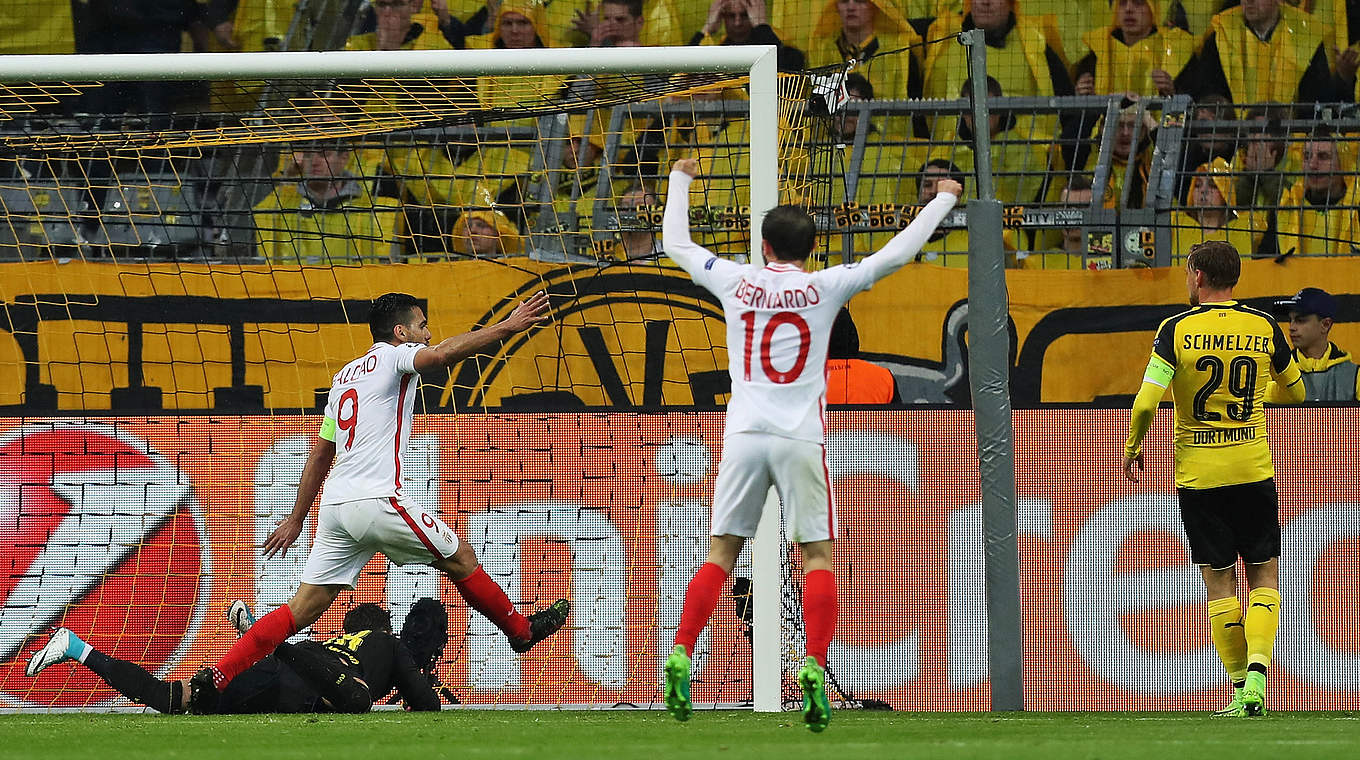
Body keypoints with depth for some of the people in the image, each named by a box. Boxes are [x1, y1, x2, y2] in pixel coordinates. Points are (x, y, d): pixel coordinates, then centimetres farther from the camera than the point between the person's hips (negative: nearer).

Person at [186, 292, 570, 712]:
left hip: (335, 505, 7)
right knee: (459, 558, 11)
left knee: (305, 607, 3)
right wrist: (510, 326, -17)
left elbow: (320, 455, 27)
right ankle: (521, 631, 25)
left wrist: (296, 520, 31)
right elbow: (443, 353, -20)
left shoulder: (345, 375, 24)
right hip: (376, 500, -7)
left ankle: (215, 678, -7)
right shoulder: (392, 357, 1)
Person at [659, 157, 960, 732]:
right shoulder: (824, 288, 1)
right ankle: (814, 669, -14)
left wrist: (679, 181, 35)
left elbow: (676, 243, 21)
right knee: (816, 555, 3)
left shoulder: (736, 281, 6)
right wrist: (944, 200, 16)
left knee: (720, 554, 6)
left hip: (744, 436, 2)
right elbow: (897, 254, 4)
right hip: (800, 440, -2)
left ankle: (680, 658, -8)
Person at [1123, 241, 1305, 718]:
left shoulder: (1177, 330, -8)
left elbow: (1146, 403, -14)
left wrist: (1133, 447, 4)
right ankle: (1256, 674, -11)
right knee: (1264, 577, 9)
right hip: (1254, 472, 1)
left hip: (1197, 477, -1)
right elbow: (1295, 392, 14)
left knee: (1220, 585, 7)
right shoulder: (1265, 328, 0)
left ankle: (1240, 687, 5)